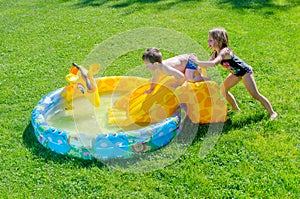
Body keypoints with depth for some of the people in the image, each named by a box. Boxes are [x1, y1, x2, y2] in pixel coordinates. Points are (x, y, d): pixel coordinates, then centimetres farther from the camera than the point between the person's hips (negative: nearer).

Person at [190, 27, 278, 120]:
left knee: (255, 95, -8)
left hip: (245, 71, -9)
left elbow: (213, 64, -47)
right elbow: (207, 64, -4)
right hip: (236, 73, 9)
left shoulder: (224, 51, -32)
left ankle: (272, 113, 3)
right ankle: (235, 108, 28)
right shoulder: (216, 53, -4)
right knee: (223, 89, 12)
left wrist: (197, 62, -42)